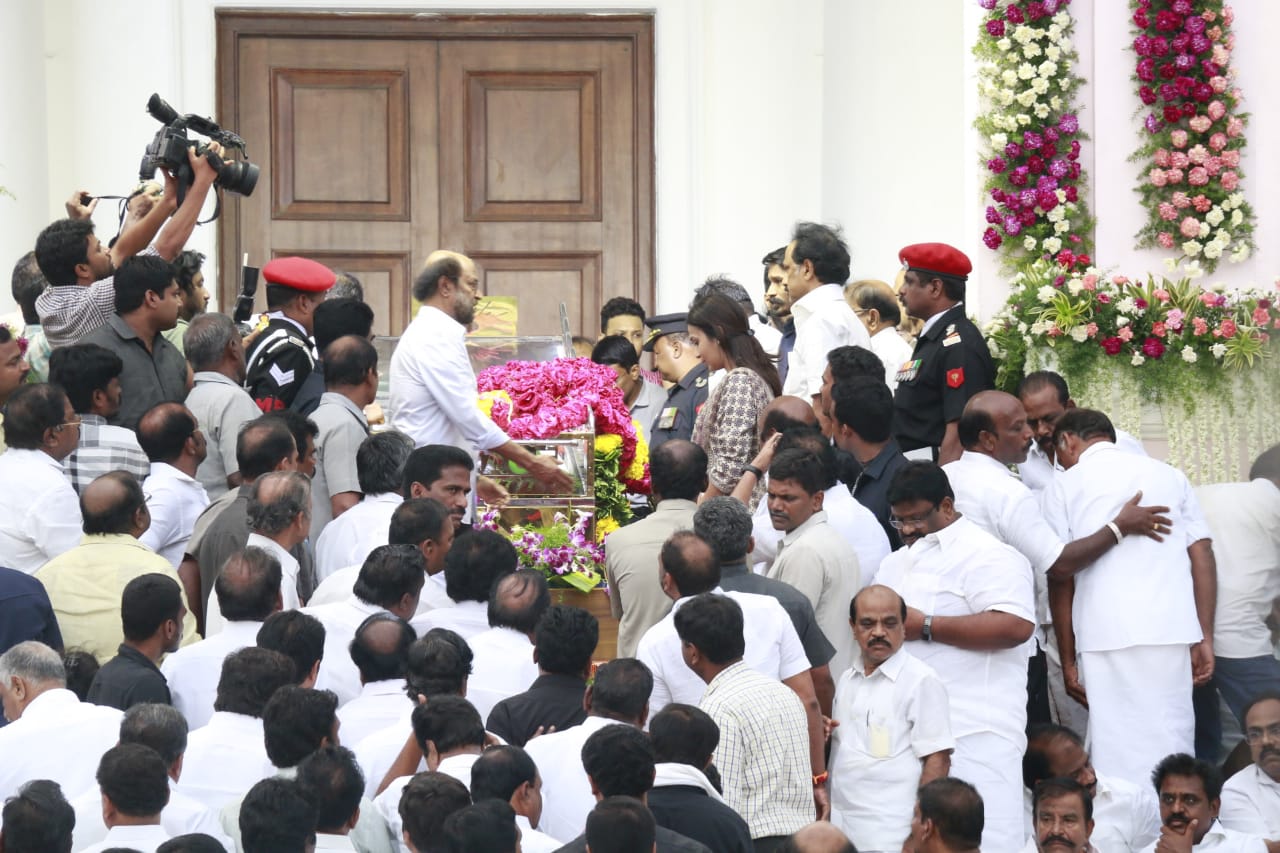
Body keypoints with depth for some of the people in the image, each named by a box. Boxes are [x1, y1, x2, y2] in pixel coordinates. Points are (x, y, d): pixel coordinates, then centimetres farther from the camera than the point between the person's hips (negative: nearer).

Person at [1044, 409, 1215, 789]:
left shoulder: (1066, 485, 9)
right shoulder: (1169, 476, 16)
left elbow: (1060, 578, 5)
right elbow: (1202, 555, 9)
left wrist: (1067, 660, 8)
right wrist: (1205, 639, 10)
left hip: (1107, 638, -3)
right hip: (1174, 634, 3)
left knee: (1119, 758, -2)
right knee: (1173, 749, 7)